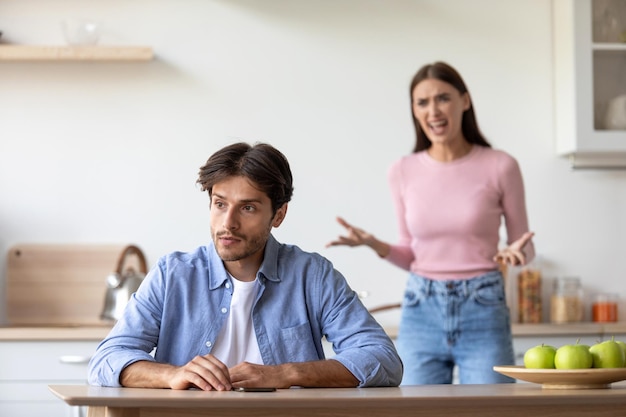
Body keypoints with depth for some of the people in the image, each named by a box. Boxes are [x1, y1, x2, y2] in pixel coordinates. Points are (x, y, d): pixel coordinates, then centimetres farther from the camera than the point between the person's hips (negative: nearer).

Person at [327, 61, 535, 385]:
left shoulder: (499, 166, -3)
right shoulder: (403, 172, 5)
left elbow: (523, 244, 7)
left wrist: (516, 253, -16)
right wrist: (376, 245, -5)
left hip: (482, 311, -2)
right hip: (421, 311, 2)